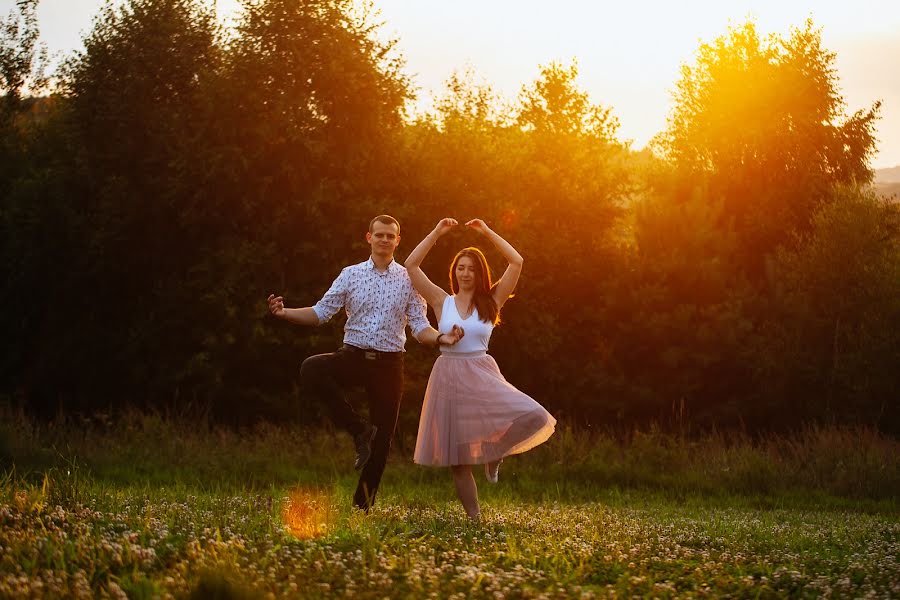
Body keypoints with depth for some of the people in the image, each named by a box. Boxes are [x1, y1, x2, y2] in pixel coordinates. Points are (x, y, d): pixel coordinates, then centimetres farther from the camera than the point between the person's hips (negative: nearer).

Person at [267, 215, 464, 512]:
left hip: (389, 362, 0)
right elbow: (321, 312, 2)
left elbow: (419, 327, 1)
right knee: (311, 369, -31)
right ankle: (359, 429, -16)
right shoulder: (351, 275, 6)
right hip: (353, 355, 0)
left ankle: (363, 504, 16)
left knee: (382, 439, 0)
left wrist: (440, 338, -21)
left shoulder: (409, 280, 5)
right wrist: (286, 313, -14)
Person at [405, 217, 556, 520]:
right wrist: (437, 233, -3)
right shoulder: (442, 302, 5)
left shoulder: (491, 302, 4)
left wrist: (488, 232, -2)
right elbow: (411, 265, -2)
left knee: (533, 419, -23)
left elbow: (517, 262, -4)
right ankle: (474, 517, 18)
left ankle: (494, 454, 5)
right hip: (449, 378, 0)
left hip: (482, 376, 0)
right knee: (457, 457, 2)